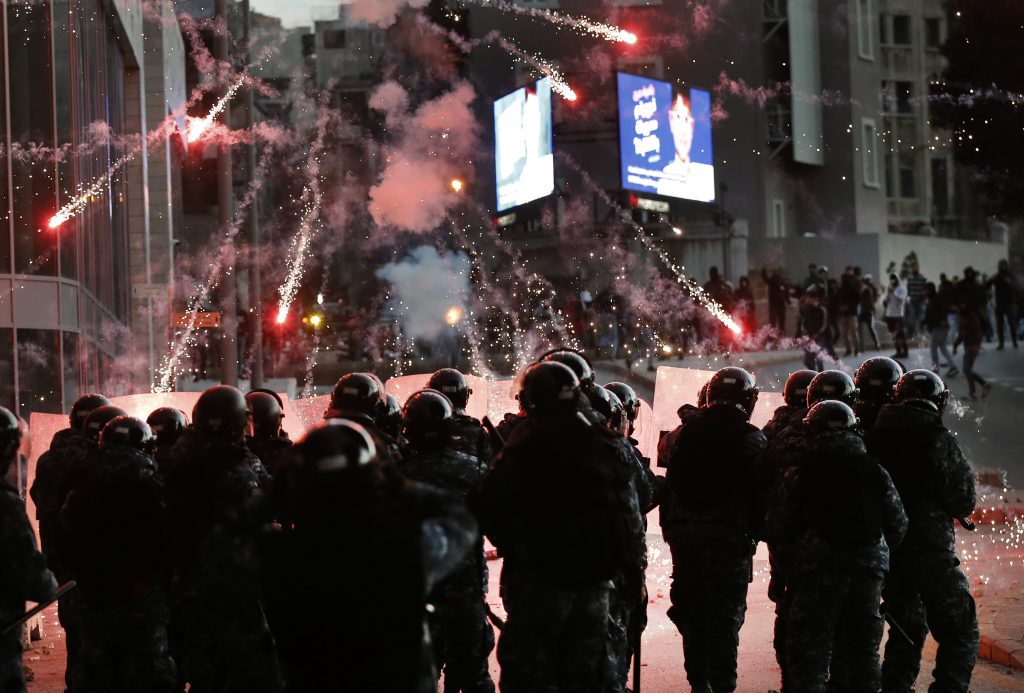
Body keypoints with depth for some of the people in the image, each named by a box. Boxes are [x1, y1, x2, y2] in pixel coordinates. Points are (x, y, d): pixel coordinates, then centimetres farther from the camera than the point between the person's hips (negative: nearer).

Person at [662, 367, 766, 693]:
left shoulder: (686, 433, 8)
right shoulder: (750, 439, -7)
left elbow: (671, 484, 10)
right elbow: (759, 492, -9)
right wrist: (754, 532, 3)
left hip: (685, 532, 5)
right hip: (728, 536, -5)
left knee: (692, 610, 13)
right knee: (725, 615, 0)